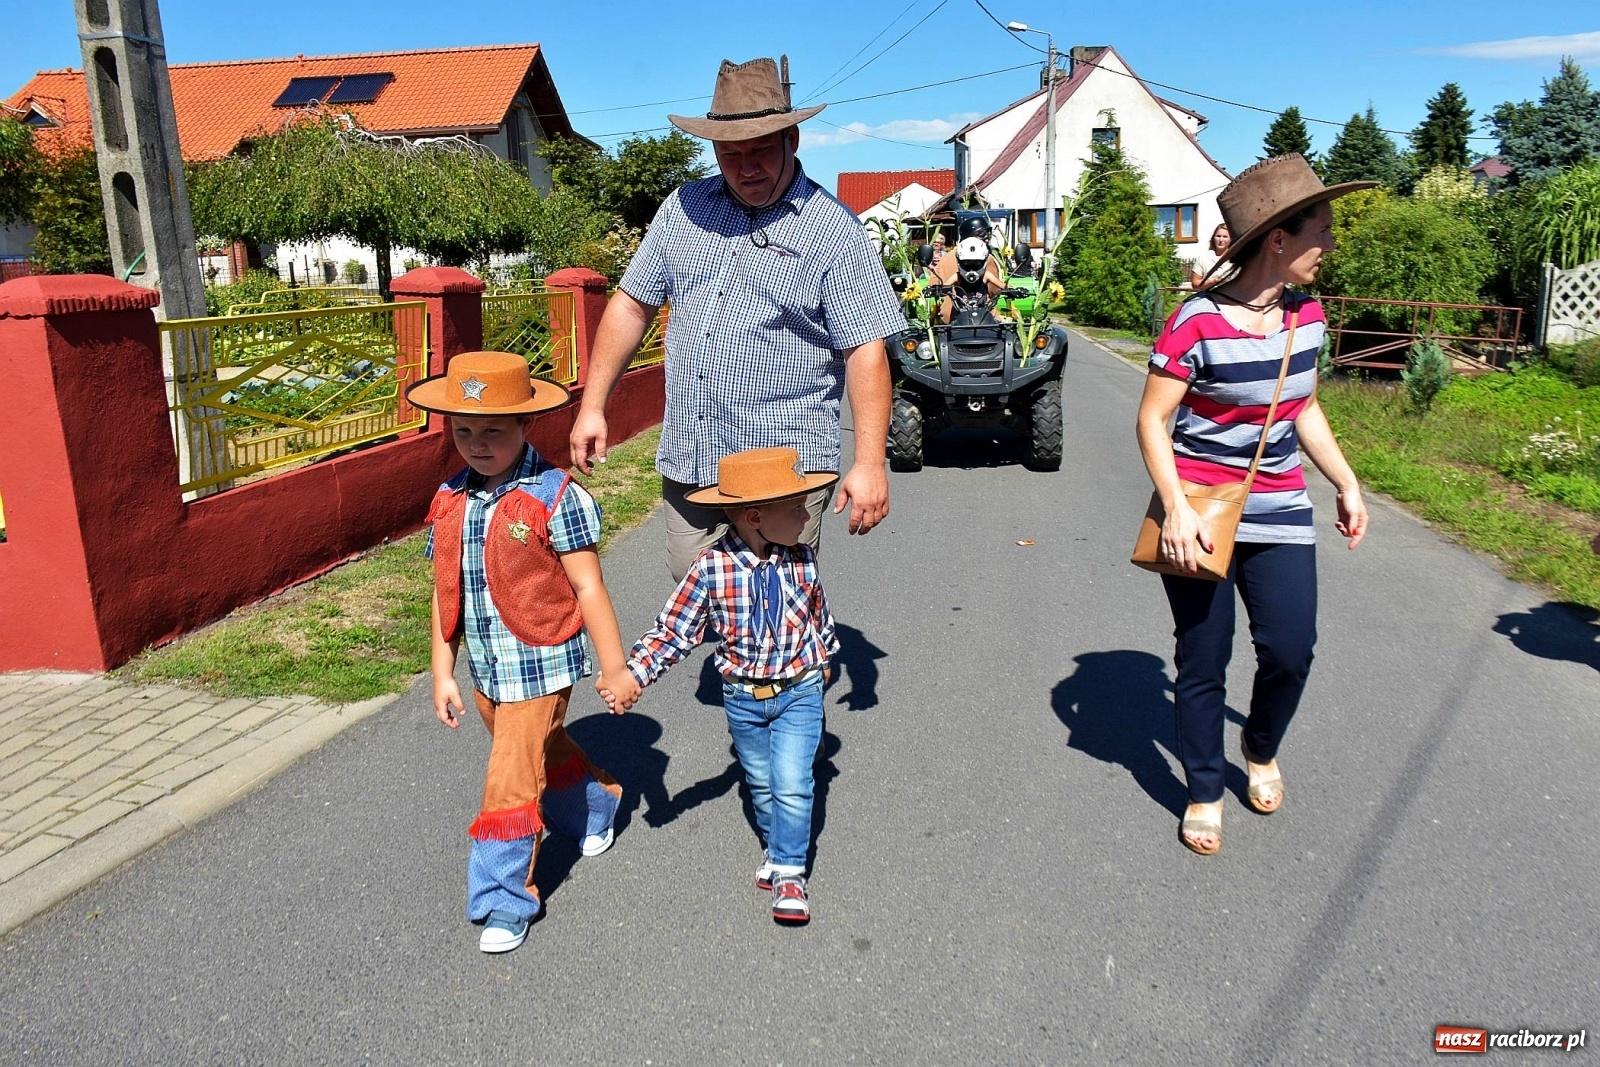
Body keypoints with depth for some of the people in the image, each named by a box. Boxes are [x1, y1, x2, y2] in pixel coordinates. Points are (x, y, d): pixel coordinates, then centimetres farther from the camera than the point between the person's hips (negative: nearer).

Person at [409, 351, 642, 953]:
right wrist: (443, 674, 9)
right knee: (546, 755, 24)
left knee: (509, 782, -4)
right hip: (487, 670, 6)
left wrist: (614, 668, -9)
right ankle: (597, 805, 52)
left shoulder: (555, 497, -16)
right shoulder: (450, 501, 1)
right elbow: (446, 593, 7)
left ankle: (504, 903, 12)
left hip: (541, 665, -6)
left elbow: (588, 588, -13)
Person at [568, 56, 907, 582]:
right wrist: (593, 406, 10)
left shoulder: (833, 230, -5)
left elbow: (865, 351, -9)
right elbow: (632, 306, 15)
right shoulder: (683, 209, 10)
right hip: (686, 460, 5)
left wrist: (869, 463, -16)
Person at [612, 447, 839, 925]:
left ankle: (788, 872, 12)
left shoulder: (801, 560, -12)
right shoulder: (712, 568, -20)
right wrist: (633, 673, -23)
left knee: (792, 784, -6)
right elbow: (673, 631, -14)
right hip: (742, 697, 0)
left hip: (799, 692, 0)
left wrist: (822, 662, 19)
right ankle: (775, 846, 44)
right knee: (760, 783, 19)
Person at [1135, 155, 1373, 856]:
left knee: (1290, 651, -1)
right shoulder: (1197, 323, -16)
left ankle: (1261, 751, 31)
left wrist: (1347, 484, 15)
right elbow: (1152, 420, -13)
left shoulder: (1306, 315, 4)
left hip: (1279, 512, 5)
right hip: (1201, 513, -5)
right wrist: (1176, 510, -21)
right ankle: (1204, 793, 23)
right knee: (1203, 662, 4)